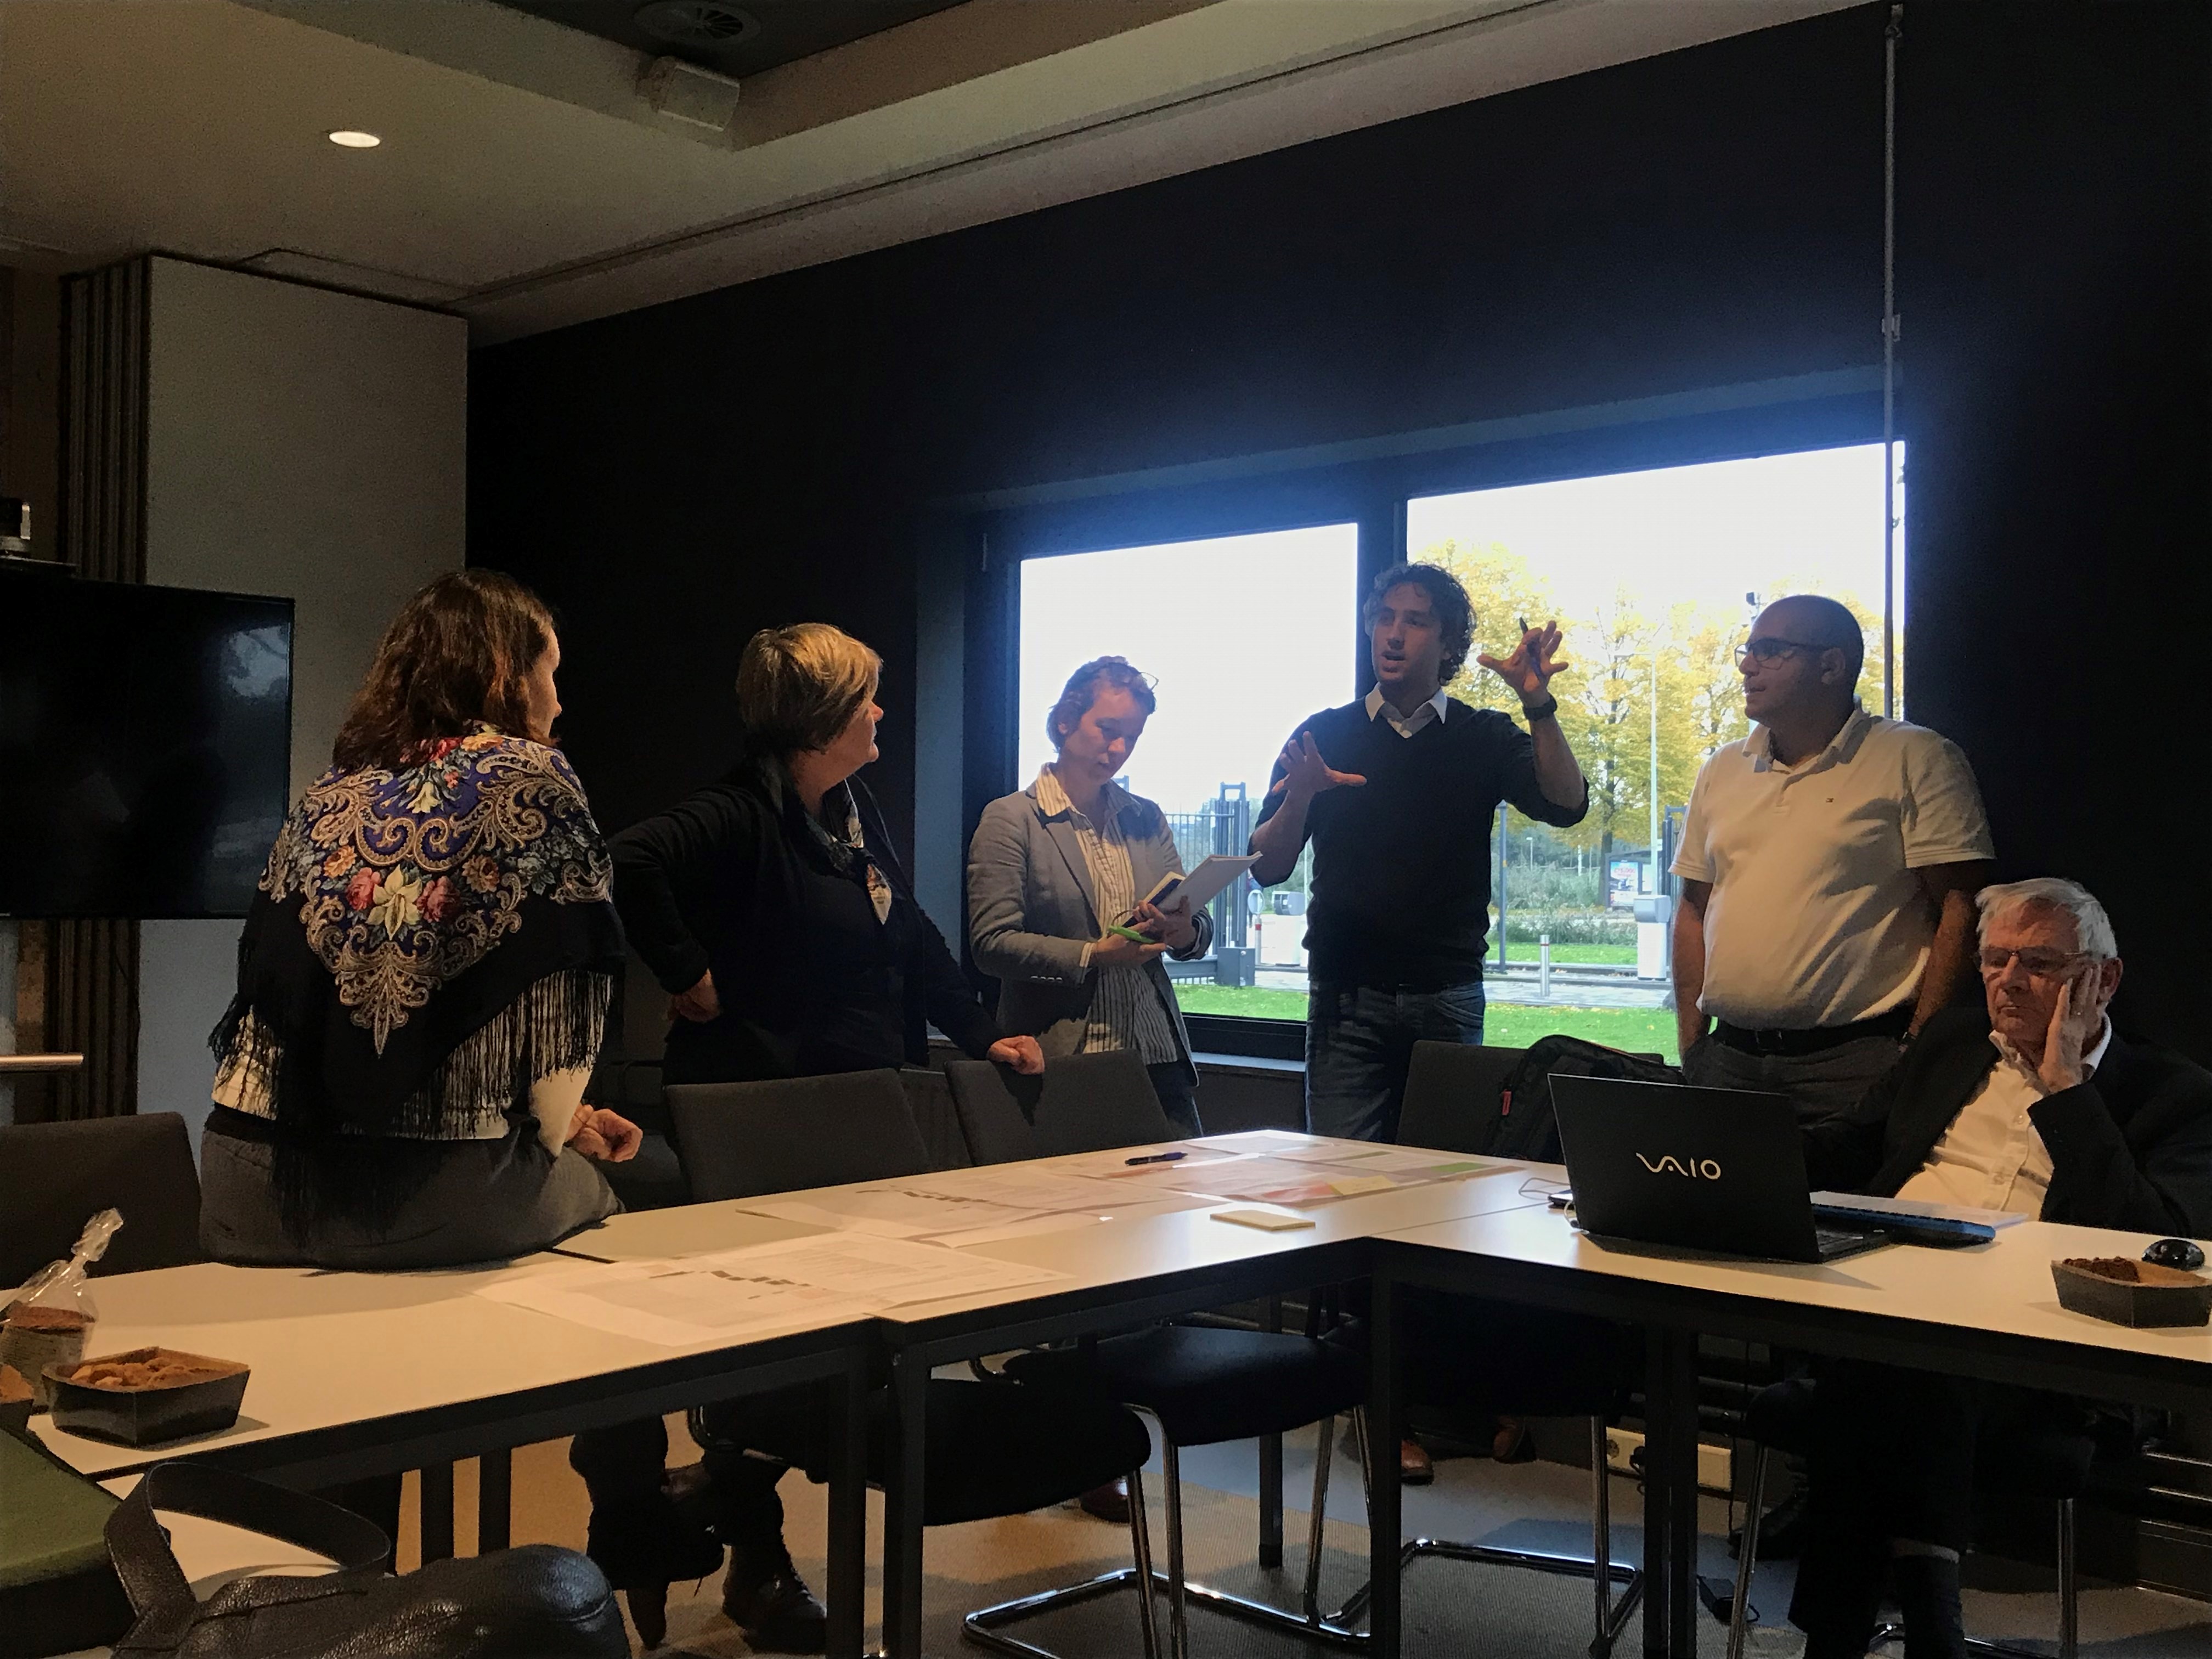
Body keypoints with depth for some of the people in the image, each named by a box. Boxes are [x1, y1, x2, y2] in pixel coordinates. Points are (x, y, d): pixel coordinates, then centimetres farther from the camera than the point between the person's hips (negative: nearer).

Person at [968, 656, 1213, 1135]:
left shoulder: (1148, 820, 17)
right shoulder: (1010, 820, 0)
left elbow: (1199, 930, 16)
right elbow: (991, 943, -8)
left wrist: (1185, 933, -8)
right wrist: (1092, 956, -18)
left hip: (1157, 1058, 5)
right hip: (1062, 1056, -4)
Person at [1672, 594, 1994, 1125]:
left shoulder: (1916, 759, -1)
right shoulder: (1721, 772, 16)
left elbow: (1961, 907, -6)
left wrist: (1920, 1047, -12)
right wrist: (1690, 1046, 10)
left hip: (1855, 1060, -5)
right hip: (1730, 1057, 5)